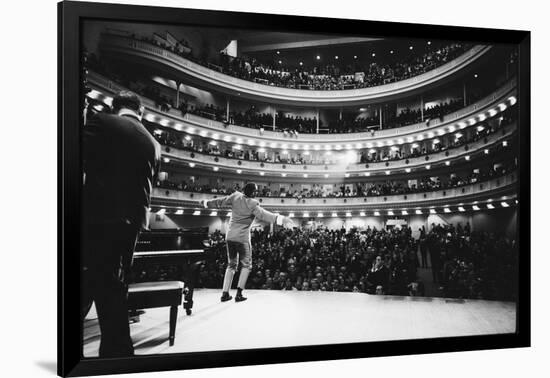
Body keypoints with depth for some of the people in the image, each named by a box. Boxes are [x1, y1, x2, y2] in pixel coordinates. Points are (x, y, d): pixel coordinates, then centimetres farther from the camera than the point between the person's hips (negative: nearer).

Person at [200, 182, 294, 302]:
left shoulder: (236, 196, 0)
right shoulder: (253, 204, -15)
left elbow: (220, 202, 10)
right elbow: (263, 215, -27)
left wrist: (206, 203, 27)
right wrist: (280, 219, -37)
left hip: (230, 236, 6)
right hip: (242, 238, -6)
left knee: (231, 265, 17)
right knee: (246, 265, 9)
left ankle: (225, 293, 13)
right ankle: (239, 293, 0)